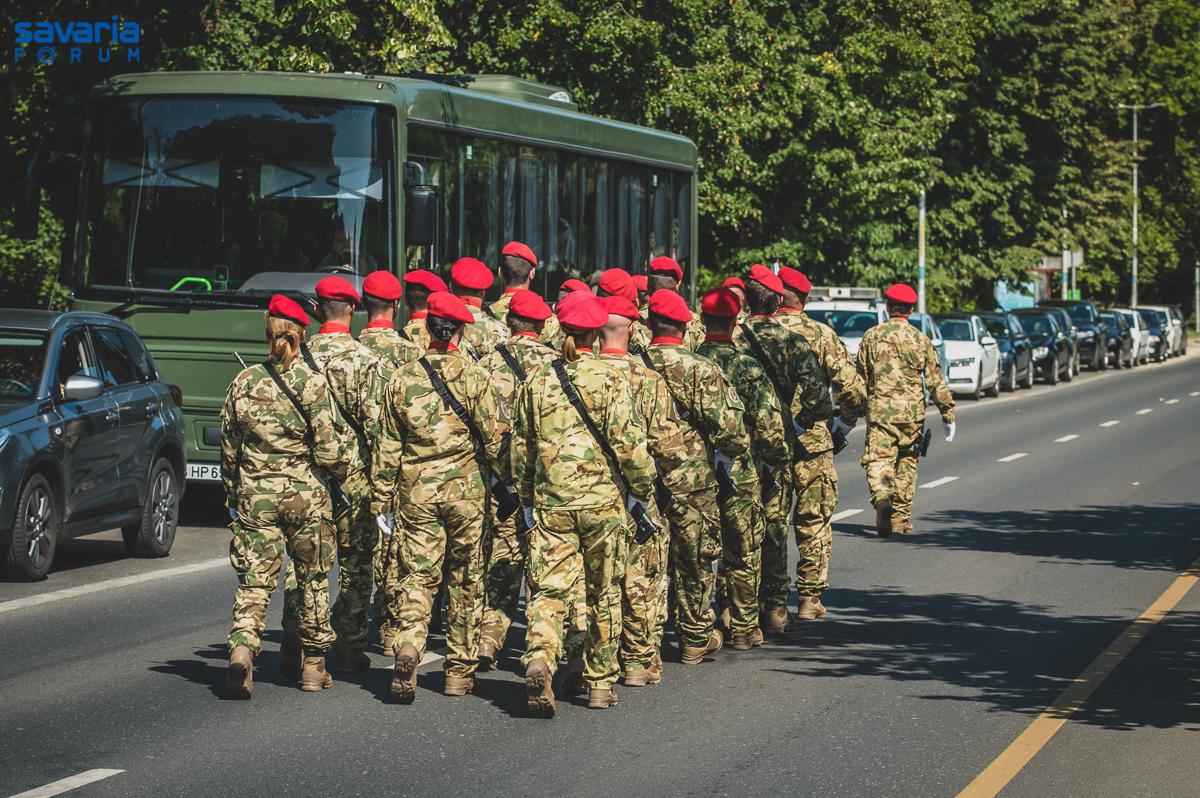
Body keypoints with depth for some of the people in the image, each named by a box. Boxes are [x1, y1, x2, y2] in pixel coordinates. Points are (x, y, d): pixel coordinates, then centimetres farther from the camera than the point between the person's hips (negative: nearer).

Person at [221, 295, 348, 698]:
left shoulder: (244, 382, 2)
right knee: (313, 579, 13)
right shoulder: (312, 383, -8)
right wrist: (341, 468, 12)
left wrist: (232, 494, 21)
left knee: (254, 580, 2)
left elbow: (229, 448, 9)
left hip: (255, 494, 2)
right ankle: (313, 666, 20)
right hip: (306, 494, -2)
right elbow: (328, 451, -10)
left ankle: (242, 645, -24)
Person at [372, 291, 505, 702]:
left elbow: (387, 448, 5)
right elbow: (493, 436, -4)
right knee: (465, 580, 10)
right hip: (465, 489, -1)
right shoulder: (474, 376, -6)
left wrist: (381, 500, 11)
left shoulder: (403, 379, 2)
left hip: (416, 490, 1)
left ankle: (408, 646, -23)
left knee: (416, 576, 3)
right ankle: (460, 671, 15)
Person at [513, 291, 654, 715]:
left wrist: (526, 499, 22)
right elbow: (628, 443, -9)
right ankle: (601, 683, 19)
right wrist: (643, 488, 5)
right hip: (602, 501, -2)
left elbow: (521, 446, 11)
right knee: (604, 593, 12)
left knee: (549, 590, -1)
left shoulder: (537, 382, 5)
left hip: (550, 503, 2)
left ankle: (539, 657, -28)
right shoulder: (610, 379, -6)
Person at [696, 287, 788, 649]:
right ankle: (743, 629, 12)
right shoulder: (747, 367, -11)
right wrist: (777, 463, 3)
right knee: (744, 552, 7)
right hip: (741, 471, -3)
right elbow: (768, 423, -12)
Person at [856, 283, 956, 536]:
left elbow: (861, 377, 7)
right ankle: (901, 519, 17)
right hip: (912, 412, 1)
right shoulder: (920, 340, 1)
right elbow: (935, 381, 0)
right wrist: (948, 414, 6)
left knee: (878, 461, -5)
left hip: (879, 411, -1)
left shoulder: (871, 336, 2)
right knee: (907, 463, 14)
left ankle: (882, 496, -35)